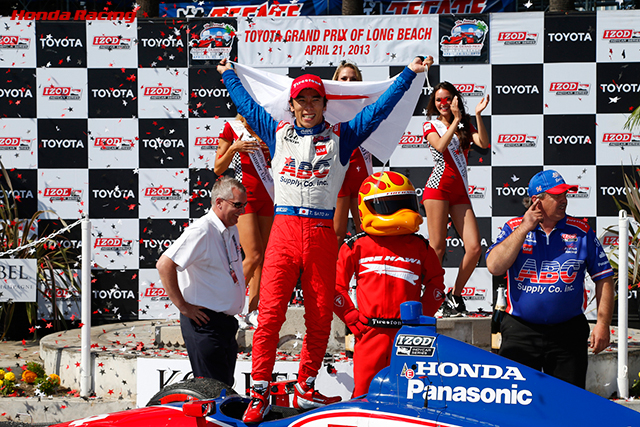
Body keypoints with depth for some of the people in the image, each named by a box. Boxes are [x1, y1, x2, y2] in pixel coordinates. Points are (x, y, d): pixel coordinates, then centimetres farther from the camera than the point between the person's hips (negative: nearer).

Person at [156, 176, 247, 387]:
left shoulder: (232, 229, 12)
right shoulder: (201, 231, -17)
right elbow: (164, 265, -23)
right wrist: (183, 306, -19)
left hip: (227, 320, 9)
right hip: (204, 322, -9)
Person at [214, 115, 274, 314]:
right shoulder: (232, 127, -1)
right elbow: (218, 169, -2)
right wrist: (233, 149, -18)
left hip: (265, 198, 6)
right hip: (244, 197, -6)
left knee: (262, 257, 2)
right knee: (253, 256, -14)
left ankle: (253, 307, 6)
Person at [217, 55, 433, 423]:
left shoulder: (340, 137, 13)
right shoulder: (277, 133, 16)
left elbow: (378, 110, 16)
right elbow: (247, 104, 30)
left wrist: (409, 74, 16)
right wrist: (229, 73, 41)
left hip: (322, 234, 1)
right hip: (284, 229, -1)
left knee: (320, 317, 2)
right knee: (270, 312, -10)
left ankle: (306, 389, 14)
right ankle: (260, 393, -8)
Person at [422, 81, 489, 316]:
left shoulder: (465, 125, 17)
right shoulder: (431, 126, 9)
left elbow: (484, 143, -1)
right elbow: (440, 146, -12)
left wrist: (477, 115, -7)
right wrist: (456, 120, -14)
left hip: (460, 191, 4)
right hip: (438, 187, -4)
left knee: (474, 248, -7)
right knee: (438, 247, -10)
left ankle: (455, 295, 8)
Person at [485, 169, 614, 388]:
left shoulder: (581, 231, 4)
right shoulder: (513, 228, 4)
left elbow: (604, 278, 6)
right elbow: (494, 266, -11)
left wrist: (603, 323, -3)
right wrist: (525, 228, -11)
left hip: (568, 334, 0)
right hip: (520, 332, 0)